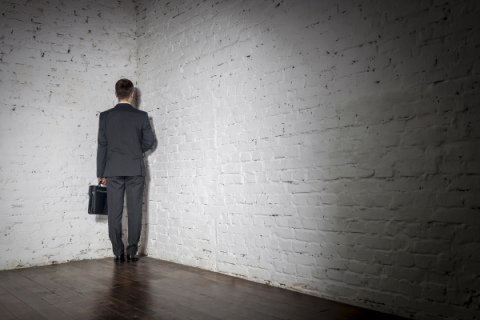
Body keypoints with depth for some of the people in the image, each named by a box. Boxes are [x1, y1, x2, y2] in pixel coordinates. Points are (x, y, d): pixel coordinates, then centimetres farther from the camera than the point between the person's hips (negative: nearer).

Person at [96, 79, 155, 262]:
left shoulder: (105, 116, 2)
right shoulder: (141, 116, 0)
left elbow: (102, 145, 2)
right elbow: (149, 141, 4)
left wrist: (100, 173, 7)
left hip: (113, 171, 1)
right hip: (135, 170, 0)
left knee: (115, 213, 4)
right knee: (134, 212, 3)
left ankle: (118, 253, 7)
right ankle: (132, 253, 4)